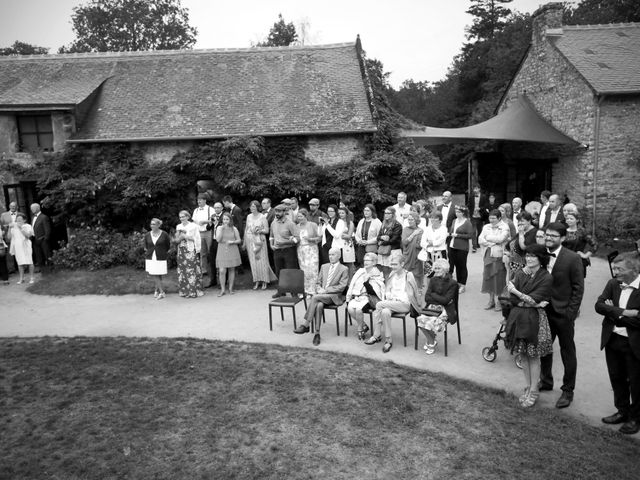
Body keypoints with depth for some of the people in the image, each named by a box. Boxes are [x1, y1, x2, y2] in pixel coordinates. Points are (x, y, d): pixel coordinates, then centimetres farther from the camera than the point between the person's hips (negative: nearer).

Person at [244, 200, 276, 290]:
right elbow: (246, 229, 13)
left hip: (260, 241, -4)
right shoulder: (249, 216, 10)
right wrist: (244, 242, 11)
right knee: (253, 261, 3)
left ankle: (264, 281, 8)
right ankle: (256, 281, 9)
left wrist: (259, 230, -20)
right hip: (250, 241, 4)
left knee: (262, 260, -2)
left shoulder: (262, 217, -3)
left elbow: (267, 230, -2)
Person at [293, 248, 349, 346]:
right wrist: (319, 289, -2)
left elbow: (342, 287, -7)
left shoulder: (344, 269, 3)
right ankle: (317, 333, -29)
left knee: (315, 297, -31)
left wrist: (326, 290, -14)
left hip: (334, 296, -4)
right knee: (319, 305, -31)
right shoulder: (324, 267, 20)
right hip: (321, 295, 4)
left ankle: (305, 325, -28)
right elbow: (318, 282, 22)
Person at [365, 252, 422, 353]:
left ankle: (377, 335, -17)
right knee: (385, 312, -30)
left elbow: (412, 293, -1)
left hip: (404, 304, -5)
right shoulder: (391, 275, 17)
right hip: (391, 303, 5)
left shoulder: (408, 275, 0)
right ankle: (388, 340, -21)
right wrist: (388, 298, -2)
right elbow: (388, 291, 21)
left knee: (379, 304, -26)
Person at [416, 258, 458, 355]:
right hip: (432, 307, 4)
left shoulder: (452, 283, -4)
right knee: (421, 319, -25)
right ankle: (431, 341, -3)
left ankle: (431, 342, 2)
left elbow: (445, 300, -14)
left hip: (444, 309, -4)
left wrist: (433, 295, -5)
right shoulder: (433, 280, 10)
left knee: (431, 322, -29)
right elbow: (426, 298, 2)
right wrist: (440, 299, -11)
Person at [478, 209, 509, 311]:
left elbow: (500, 239, -19)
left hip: (499, 255, -4)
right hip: (488, 255, 5)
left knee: (499, 279, -1)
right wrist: (493, 242, -10)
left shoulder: (505, 227, -3)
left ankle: (499, 301, 9)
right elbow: (480, 240, 0)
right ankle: (491, 300, 18)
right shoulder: (486, 227, 11)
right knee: (488, 277, 6)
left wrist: (488, 237, -8)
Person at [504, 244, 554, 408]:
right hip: (518, 318, 4)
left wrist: (516, 292, -8)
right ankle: (527, 387, 28)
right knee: (523, 354, 13)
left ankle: (533, 391, 19)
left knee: (533, 356, 6)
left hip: (535, 320, -4)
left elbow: (533, 299, -17)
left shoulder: (546, 278, -10)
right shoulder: (520, 274, 3)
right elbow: (512, 299, -4)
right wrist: (533, 303, -14)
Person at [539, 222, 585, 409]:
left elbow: (578, 289, -10)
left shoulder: (573, 259, -13)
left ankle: (568, 391, 23)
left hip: (563, 314, -4)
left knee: (567, 352, 10)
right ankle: (545, 381, 37)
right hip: (543, 311, 5)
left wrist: (571, 313, -13)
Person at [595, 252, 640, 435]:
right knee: (616, 378, 18)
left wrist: (615, 314, -15)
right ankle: (622, 411, 37)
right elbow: (599, 305, -10)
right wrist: (624, 313, -22)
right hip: (612, 340, 5)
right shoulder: (613, 284, -1)